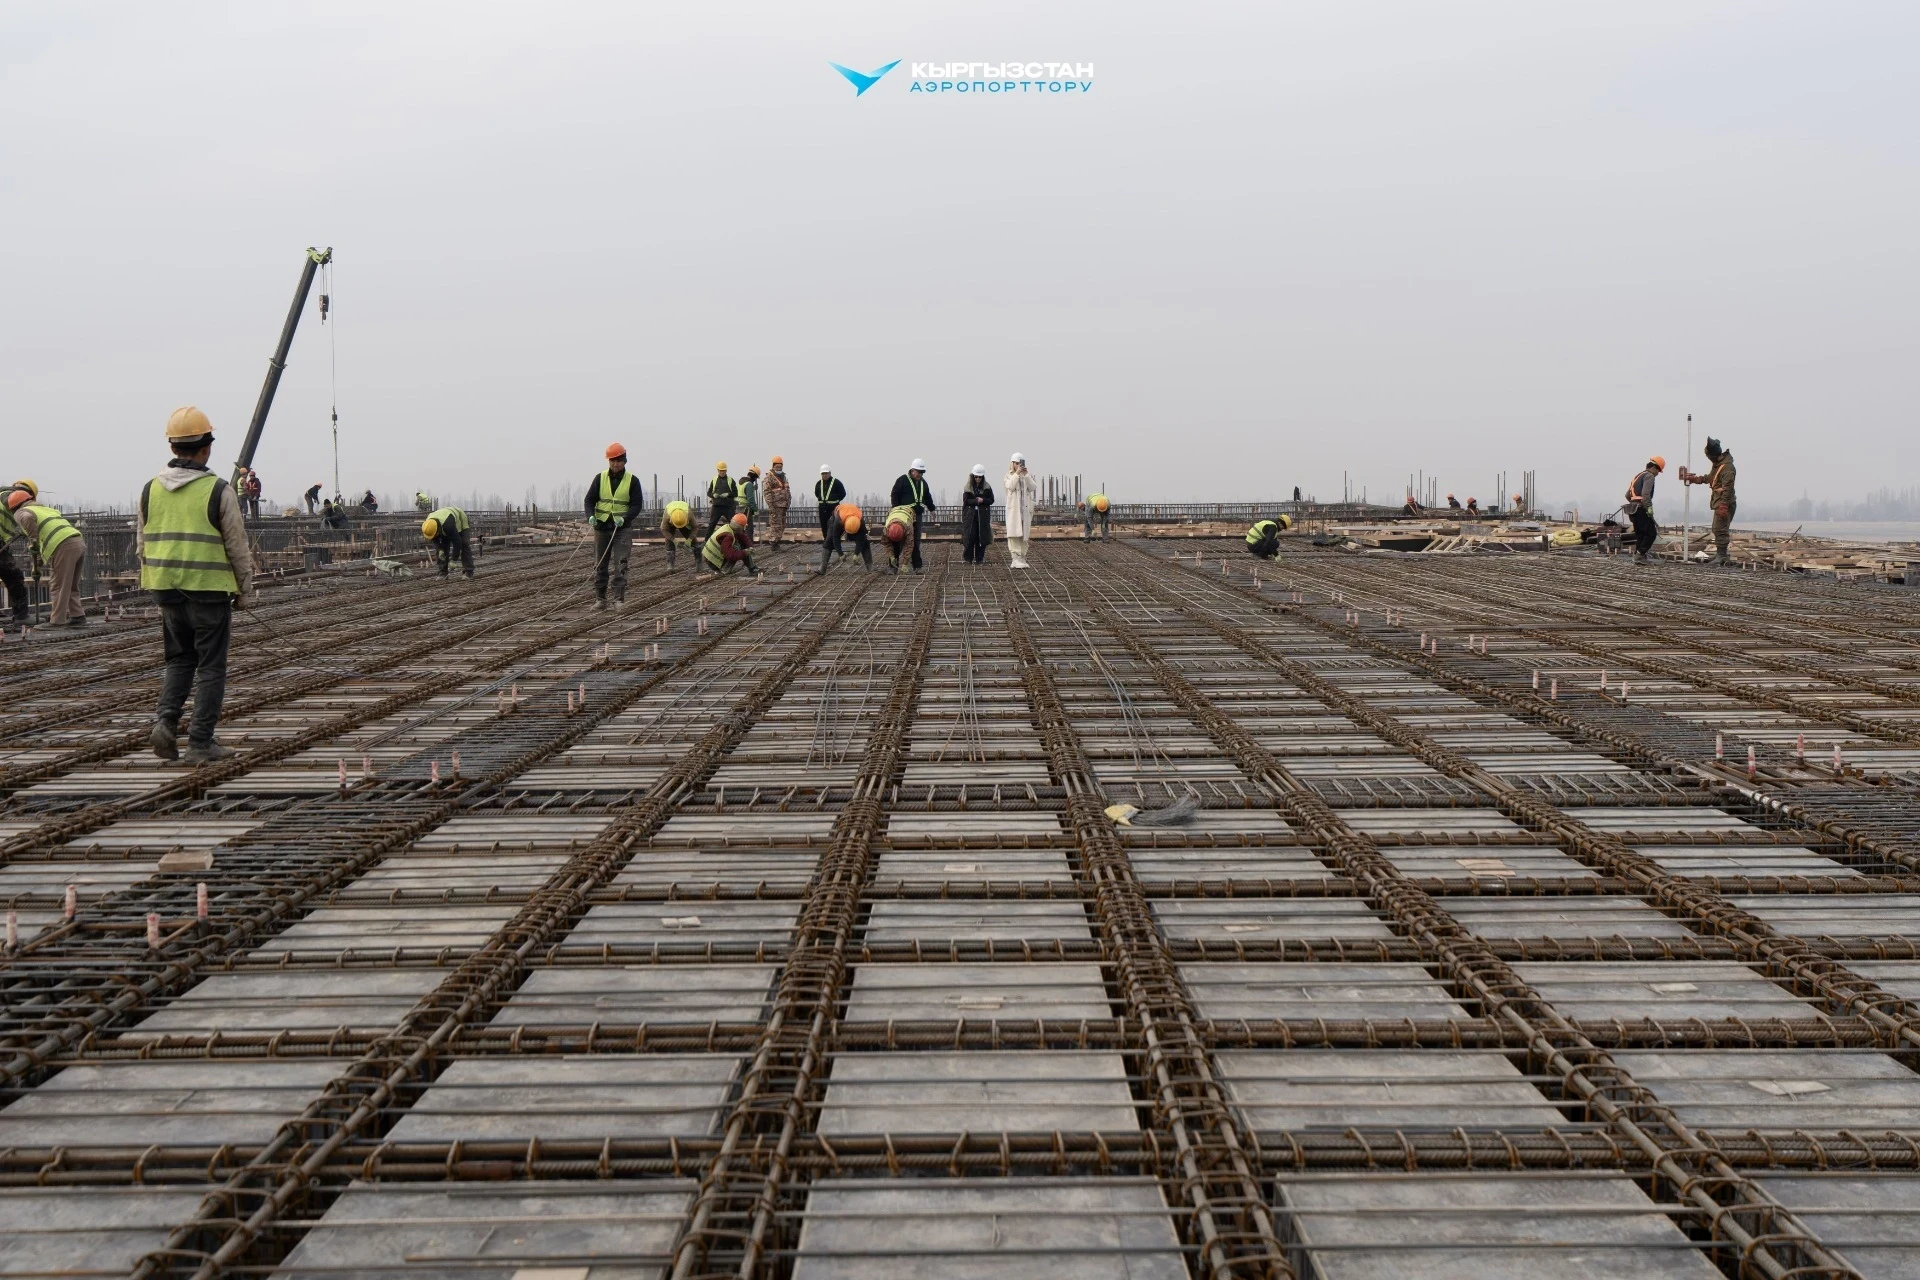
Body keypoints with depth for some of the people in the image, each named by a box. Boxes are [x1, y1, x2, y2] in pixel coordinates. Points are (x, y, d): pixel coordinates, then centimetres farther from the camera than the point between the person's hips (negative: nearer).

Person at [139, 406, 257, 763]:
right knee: (210, 667, 4)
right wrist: (246, 592, 5)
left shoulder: (151, 489, 4)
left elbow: (141, 544, 11)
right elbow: (238, 548, -6)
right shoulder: (218, 491, -10)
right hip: (209, 589, -5)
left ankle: (166, 720, 1)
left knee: (179, 659, 20)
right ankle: (201, 743, 5)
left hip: (167, 589, 5)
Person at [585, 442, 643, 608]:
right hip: (602, 527, 2)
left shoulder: (632, 481, 0)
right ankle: (600, 599, 14)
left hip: (622, 528, -2)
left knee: (620, 565, -9)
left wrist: (624, 518, -19)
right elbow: (590, 499, 4)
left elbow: (637, 504, -3)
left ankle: (619, 599, -9)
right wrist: (590, 516, -16)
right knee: (600, 565, 7)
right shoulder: (600, 478, 5)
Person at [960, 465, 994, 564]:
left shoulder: (987, 487, 5)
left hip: (983, 515, 1)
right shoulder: (968, 487, 2)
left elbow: (991, 500, 3)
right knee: (970, 536, -6)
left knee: (982, 536, 0)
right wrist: (976, 501, -16)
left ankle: (979, 558, 7)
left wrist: (983, 500, -14)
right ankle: (968, 557, 2)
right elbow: (965, 500, -5)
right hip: (970, 515, -1)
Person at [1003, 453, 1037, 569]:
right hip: (1013, 508, -3)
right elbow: (1010, 486, -12)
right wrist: (1017, 474, -14)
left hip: (1026, 508, 3)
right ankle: (1015, 558, -17)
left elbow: (1033, 487, -1)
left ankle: (1022, 558, 6)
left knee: (1024, 535, 3)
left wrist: (1026, 475, -8)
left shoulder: (1027, 476, 14)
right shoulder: (1009, 476, 7)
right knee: (1014, 534, -12)